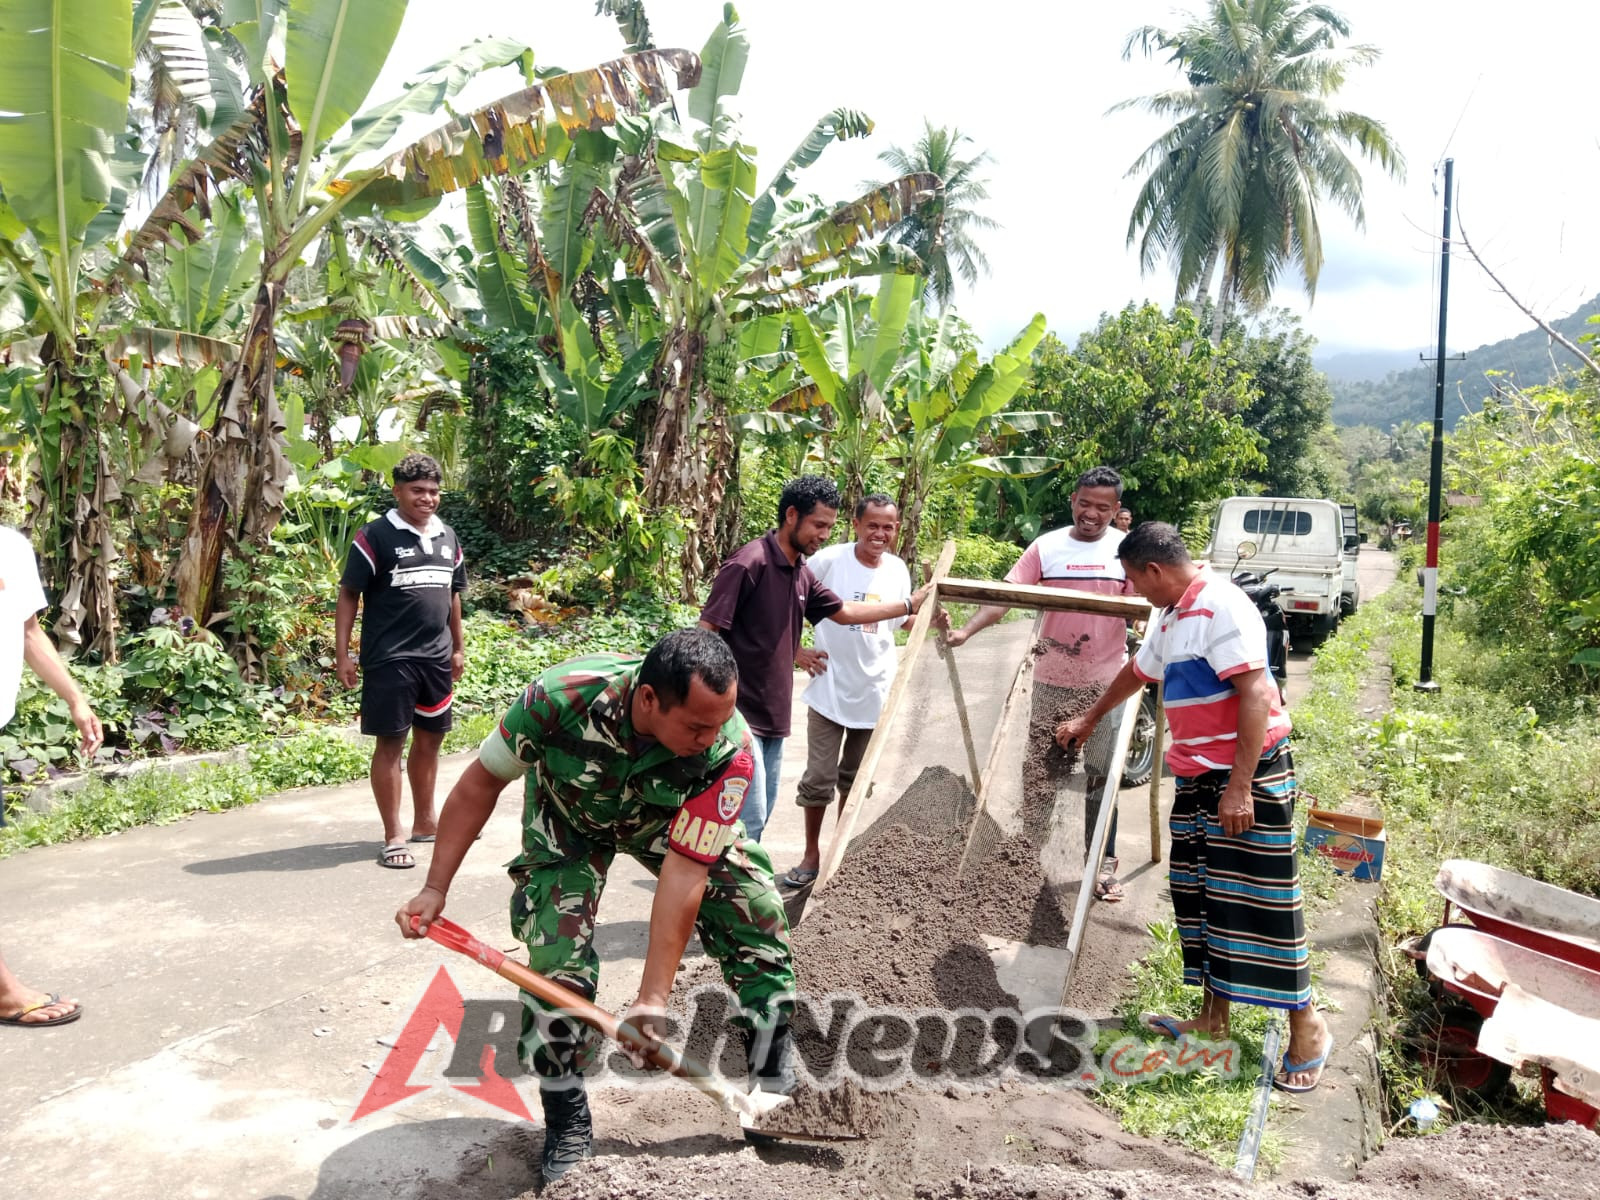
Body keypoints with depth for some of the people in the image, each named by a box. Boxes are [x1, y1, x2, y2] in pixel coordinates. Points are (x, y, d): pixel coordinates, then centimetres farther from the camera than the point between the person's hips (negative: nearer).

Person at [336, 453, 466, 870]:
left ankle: (424, 820, 29)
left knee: (430, 739, 14)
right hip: (390, 659, -6)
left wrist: (458, 648, 19)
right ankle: (393, 837, 6)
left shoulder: (447, 537, 11)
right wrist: (343, 655, -12)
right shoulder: (376, 536, -7)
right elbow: (348, 595, -7)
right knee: (390, 742, 0)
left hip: (437, 658, 6)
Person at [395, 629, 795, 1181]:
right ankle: (567, 1125, 6)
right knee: (556, 956, -14)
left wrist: (652, 999, -32)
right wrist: (435, 888, -19)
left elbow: (684, 873, -34)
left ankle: (781, 1084, 10)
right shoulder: (559, 696, -41)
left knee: (758, 912, -8)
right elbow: (480, 784, -22)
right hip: (567, 817, -1)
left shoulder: (728, 751, -38)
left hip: (670, 818, 1)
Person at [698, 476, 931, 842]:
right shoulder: (749, 564, -16)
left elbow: (844, 611, 24)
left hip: (774, 716, 9)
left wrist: (911, 604, 22)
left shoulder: (802, 574, 10)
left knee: (759, 815, 14)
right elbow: (705, 633, -17)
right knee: (748, 817, -8)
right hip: (740, 715, -9)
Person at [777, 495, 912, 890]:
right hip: (830, 690, -3)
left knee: (856, 780, 16)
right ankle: (811, 855, 17)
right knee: (820, 778, 0)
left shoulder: (898, 570, 0)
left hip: (875, 692, 4)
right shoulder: (829, 560, -12)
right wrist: (795, 650, -9)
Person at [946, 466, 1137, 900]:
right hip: (1052, 681, 1)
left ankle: (1103, 863, 18)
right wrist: (967, 630, -20)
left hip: (1106, 683, -1)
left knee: (1100, 775, 8)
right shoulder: (1046, 546, -2)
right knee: (1039, 771, 10)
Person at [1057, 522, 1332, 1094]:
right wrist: (1089, 719, 44)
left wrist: (1239, 786, -26)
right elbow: (1136, 672, 30)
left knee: (1258, 902, -4)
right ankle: (1213, 1017, 25)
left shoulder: (1221, 606, -18)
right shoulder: (1169, 618, 12)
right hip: (1197, 774, 9)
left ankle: (1307, 1029, 10)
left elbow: (1256, 695, -24)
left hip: (1248, 774, -9)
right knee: (1201, 896, 13)